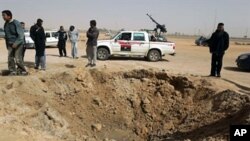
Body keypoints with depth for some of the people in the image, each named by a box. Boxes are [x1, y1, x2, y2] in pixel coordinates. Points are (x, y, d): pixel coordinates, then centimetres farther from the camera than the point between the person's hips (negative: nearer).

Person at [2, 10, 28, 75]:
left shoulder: (16, 23, -12)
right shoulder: (6, 24, 8)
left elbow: (21, 35, -16)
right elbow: (6, 35, 17)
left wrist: (16, 43, -23)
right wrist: (7, 45, 16)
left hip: (18, 44, -6)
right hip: (10, 44, 6)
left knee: (18, 59, -9)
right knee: (10, 58, -1)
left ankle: (22, 71, 6)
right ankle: (13, 71, 8)